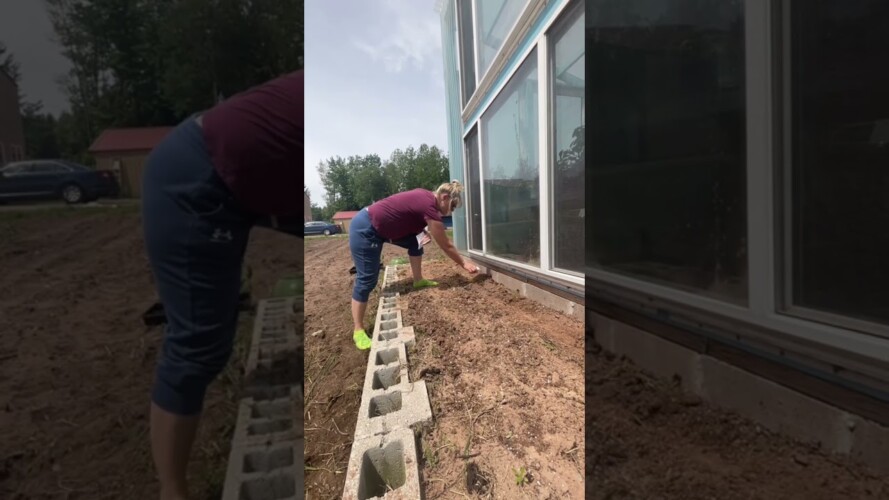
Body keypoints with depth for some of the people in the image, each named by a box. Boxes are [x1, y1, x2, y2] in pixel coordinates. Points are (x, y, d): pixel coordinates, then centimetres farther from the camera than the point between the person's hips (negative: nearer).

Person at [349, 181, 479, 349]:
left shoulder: (426, 197, 6)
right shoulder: (430, 207, -20)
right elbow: (446, 246, -13)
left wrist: (425, 231, 10)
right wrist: (464, 263, 1)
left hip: (378, 226, 10)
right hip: (365, 230, -10)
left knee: (415, 241, 15)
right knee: (367, 280, -8)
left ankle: (418, 280, 25)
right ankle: (358, 330, 0)